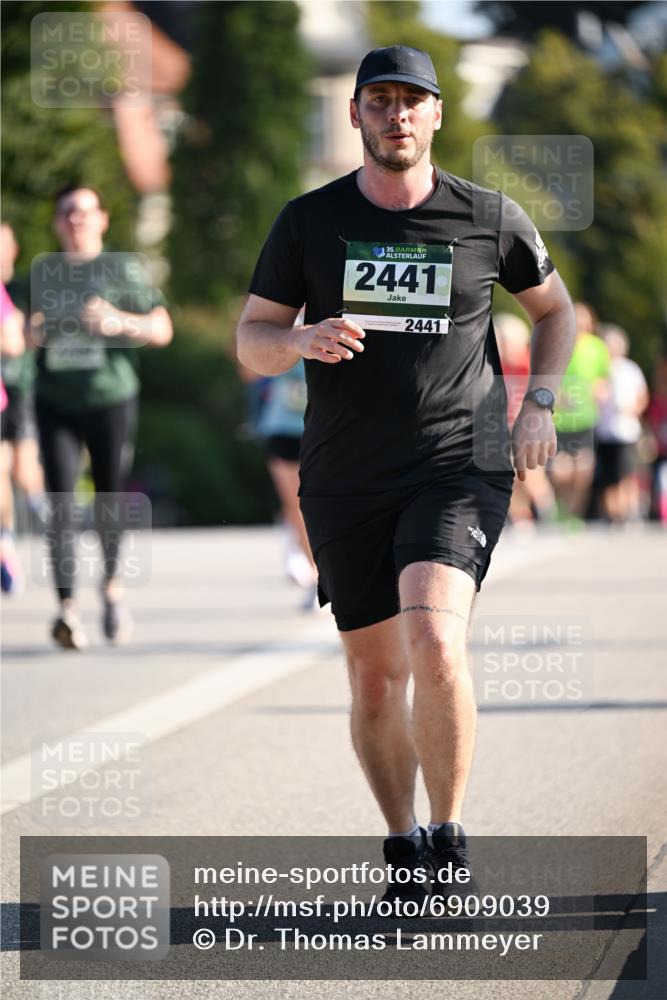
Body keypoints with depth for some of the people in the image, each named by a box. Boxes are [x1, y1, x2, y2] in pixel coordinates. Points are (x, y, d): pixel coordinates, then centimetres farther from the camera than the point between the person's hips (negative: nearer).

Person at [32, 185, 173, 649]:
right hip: (56, 403, 2)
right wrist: (34, 333, 0)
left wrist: (118, 322, -18)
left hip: (112, 400, -2)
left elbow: (162, 330, -1)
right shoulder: (44, 271, 11)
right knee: (61, 505, -11)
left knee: (109, 501, 6)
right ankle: (67, 607, -19)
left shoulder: (124, 269, 1)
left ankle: (111, 583, 33)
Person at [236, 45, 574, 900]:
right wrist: (305, 340, -17)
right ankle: (402, 845, 26)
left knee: (435, 640, -24)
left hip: (460, 468, -2)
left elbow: (554, 307, 18)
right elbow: (251, 342, 5)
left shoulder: (490, 219, 1)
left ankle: (449, 842, -11)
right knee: (375, 678, 6)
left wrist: (539, 404, 4)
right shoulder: (308, 222, 2)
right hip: (345, 483, 2)